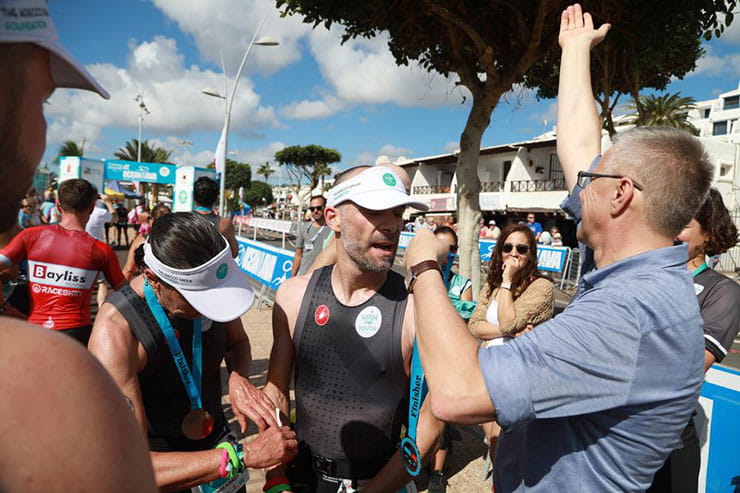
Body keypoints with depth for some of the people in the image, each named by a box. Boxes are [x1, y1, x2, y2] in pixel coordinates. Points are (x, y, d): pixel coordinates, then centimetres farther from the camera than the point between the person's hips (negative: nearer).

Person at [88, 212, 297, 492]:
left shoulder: (208, 288, -17)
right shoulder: (114, 334, -31)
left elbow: (237, 342, 4)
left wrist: (239, 379, -17)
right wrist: (245, 455, -37)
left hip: (216, 443, 4)